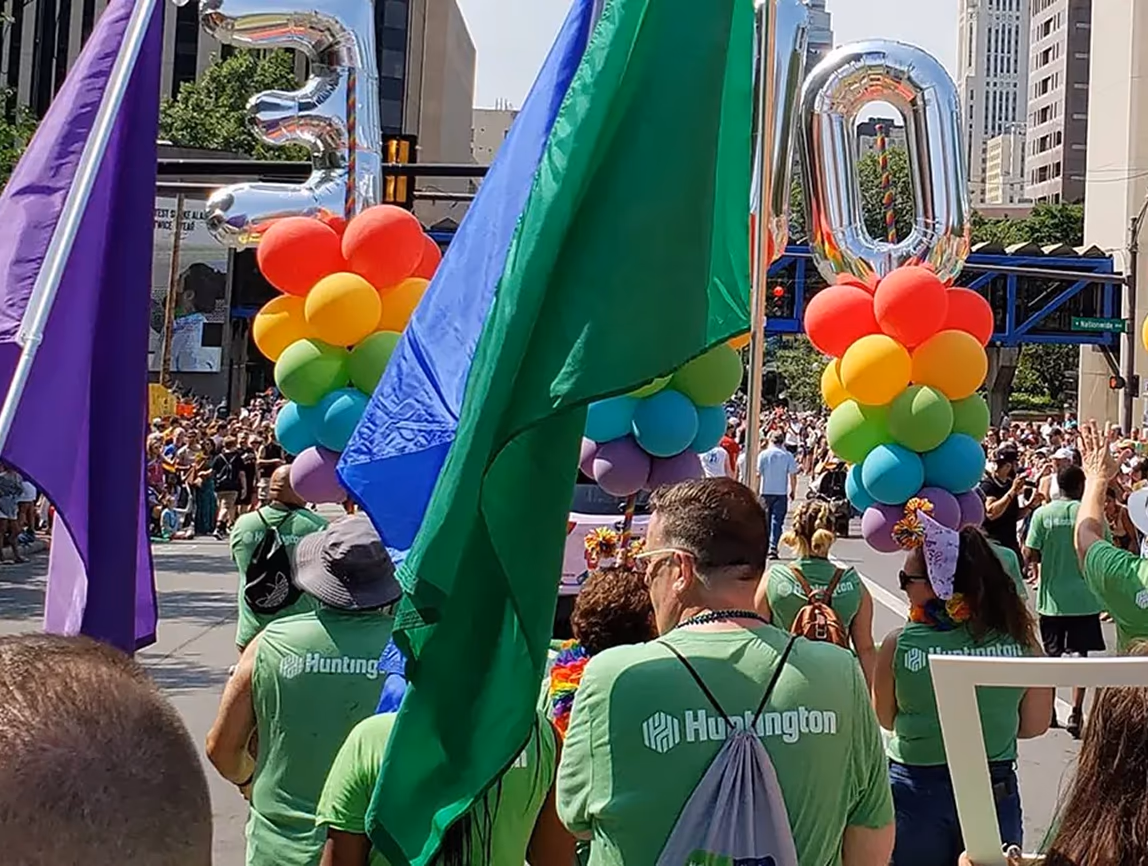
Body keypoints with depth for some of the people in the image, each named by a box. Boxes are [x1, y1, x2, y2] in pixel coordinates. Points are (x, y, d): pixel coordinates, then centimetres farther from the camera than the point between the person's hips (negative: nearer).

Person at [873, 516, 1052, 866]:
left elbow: (885, 719, -2)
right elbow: (1035, 726, 0)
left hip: (915, 791, -1)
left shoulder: (898, 644, -16)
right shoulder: (1022, 640, -10)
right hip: (996, 791, 2)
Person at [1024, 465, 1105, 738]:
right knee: (1080, 655, 6)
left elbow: (1030, 555, -8)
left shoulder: (1043, 513, -6)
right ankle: (1076, 714, 0)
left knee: (1051, 655, 15)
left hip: (1053, 598, 2)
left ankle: (1047, 711, 24)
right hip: (1083, 596, -2)